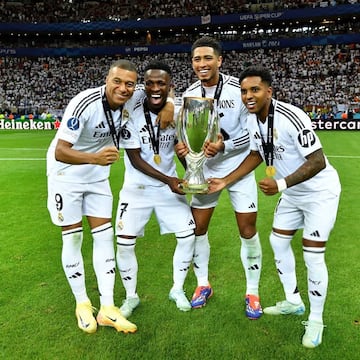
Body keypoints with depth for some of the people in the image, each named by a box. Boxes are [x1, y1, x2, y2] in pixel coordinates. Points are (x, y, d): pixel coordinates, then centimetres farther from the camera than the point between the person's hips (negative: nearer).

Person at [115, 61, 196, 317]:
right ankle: (131, 296, 22)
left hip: (169, 186, 3)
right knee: (125, 243, -5)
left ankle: (177, 290, 26)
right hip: (137, 188, -3)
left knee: (188, 236, 1)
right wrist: (167, 179, -23)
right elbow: (135, 159, -16)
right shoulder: (132, 114, -18)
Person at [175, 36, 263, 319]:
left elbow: (253, 133, -12)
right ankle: (203, 285, 26)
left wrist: (223, 147, -26)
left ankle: (252, 292, 20)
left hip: (239, 167, -3)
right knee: (197, 228, 5)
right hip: (206, 169, 4)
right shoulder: (189, 94, -3)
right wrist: (183, 145, -16)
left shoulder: (239, 89, -15)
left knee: (248, 230, 0)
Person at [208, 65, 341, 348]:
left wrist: (281, 184, -35)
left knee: (312, 256, -6)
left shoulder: (292, 117, -31)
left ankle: (316, 321, 17)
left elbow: (318, 162, -29)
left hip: (320, 192, -8)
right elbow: (256, 155, 7)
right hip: (293, 193, 8)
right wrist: (226, 181, 3)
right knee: (279, 242, 14)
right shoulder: (253, 119, -6)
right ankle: (293, 302, 34)